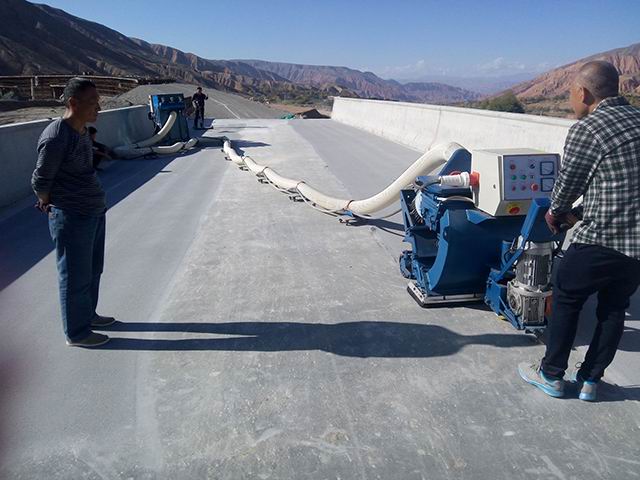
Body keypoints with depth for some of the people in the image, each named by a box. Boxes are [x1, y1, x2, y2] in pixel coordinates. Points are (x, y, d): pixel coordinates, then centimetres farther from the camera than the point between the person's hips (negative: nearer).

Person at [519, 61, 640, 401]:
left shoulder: (586, 130, -13)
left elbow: (568, 184, -4)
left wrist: (556, 212, 17)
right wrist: (567, 212, 17)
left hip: (601, 239, -7)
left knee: (566, 300, 11)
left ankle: (551, 375, 24)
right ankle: (590, 380, 30)